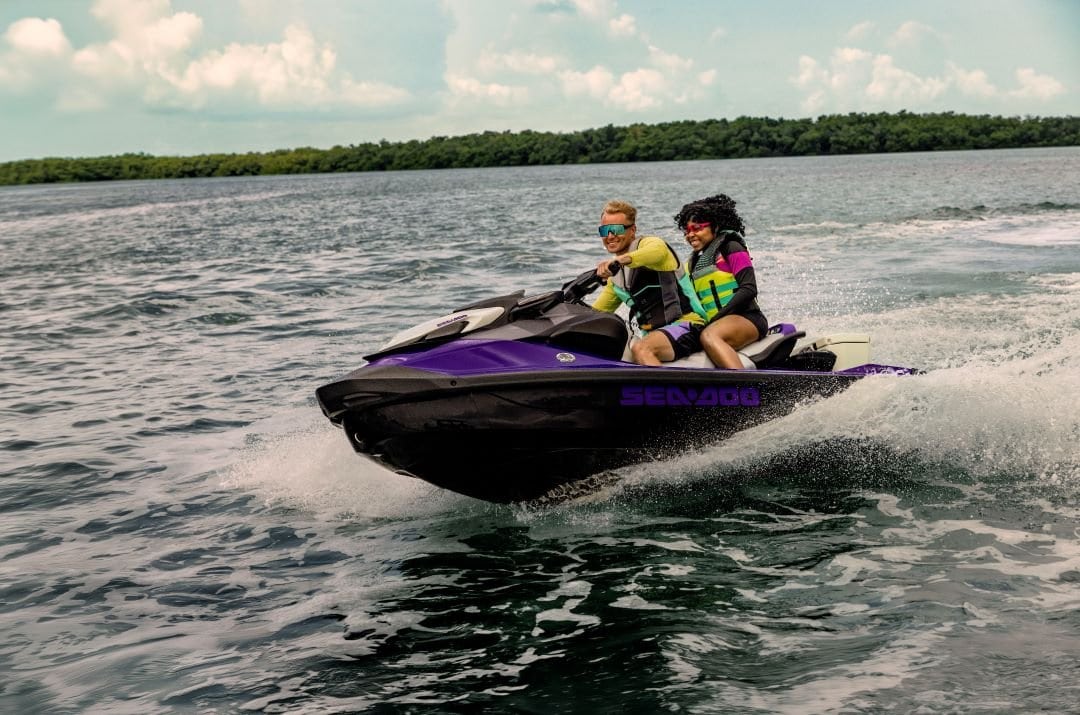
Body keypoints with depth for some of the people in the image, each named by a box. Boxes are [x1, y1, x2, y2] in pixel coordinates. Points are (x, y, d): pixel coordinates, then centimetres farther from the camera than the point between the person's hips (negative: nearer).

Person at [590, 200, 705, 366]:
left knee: (640, 349, -36)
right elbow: (596, 311, 28)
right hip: (653, 334, 8)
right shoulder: (615, 275, 20)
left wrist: (620, 259, -49)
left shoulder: (647, 243, -4)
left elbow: (659, 250, -32)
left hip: (685, 324, -8)